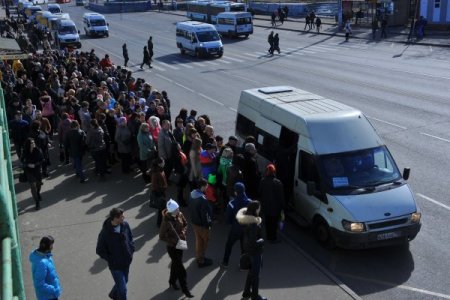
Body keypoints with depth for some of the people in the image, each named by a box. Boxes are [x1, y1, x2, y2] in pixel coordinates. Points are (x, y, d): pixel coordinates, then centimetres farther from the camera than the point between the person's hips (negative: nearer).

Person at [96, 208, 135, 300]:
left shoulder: (125, 225, -11)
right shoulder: (105, 233, -26)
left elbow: (130, 237, 7)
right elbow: (100, 251, -15)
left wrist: (131, 250, 0)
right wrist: (111, 260, -14)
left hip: (126, 262, 6)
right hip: (115, 265, -6)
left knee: (124, 281, 27)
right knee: (122, 289, 2)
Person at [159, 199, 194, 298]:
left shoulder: (180, 215, -11)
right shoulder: (166, 222, -28)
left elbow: (185, 224, 7)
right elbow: (162, 237, -20)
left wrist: (183, 232, -12)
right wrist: (174, 240, -25)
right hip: (172, 247, -6)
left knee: (175, 264, 25)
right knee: (181, 269, 2)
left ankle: (172, 281, 48)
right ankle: (185, 289, 18)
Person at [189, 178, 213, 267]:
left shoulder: (192, 194, -5)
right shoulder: (203, 199, -32)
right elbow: (205, 214, -25)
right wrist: (208, 224, -12)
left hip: (194, 221, 8)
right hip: (202, 224, -8)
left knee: (198, 240, 24)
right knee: (204, 241, 11)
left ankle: (198, 257, 40)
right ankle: (201, 261, 21)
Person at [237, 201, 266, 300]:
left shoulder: (244, 219, -5)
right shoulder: (253, 223, -31)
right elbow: (253, 242, -30)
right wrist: (261, 241, -13)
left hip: (247, 249, 8)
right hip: (255, 251, -8)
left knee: (251, 271, 27)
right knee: (255, 274, 12)